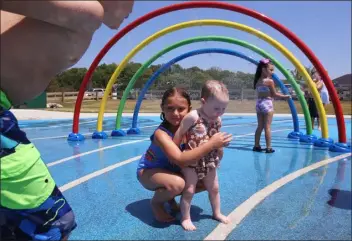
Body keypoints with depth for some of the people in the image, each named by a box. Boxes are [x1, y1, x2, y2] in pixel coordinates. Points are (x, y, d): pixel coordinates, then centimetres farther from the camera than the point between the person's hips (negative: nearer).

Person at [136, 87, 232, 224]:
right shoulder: (161, 133, -34)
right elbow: (180, 160, -46)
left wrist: (217, 147, -33)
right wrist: (211, 144, -45)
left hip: (172, 170, 7)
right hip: (148, 171, -6)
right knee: (177, 183, -37)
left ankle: (170, 196, 16)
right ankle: (156, 202, -2)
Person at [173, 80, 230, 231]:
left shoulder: (217, 121, -2)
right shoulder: (192, 117, -22)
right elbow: (179, 135, -14)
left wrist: (219, 151, 11)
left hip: (209, 161, 6)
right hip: (191, 161, -6)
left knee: (214, 188, 19)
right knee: (189, 190, 0)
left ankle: (217, 213, 40)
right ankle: (185, 218, 18)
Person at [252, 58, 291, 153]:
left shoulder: (258, 81, 10)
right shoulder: (270, 81, -11)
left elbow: (259, 93, 11)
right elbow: (274, 94, -6)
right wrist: (285, 96, 5)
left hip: (259, 103, 7)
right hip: (267, 103, -7)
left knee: (260, 126, 13)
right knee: (267, 127, -2)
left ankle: (256, 145, 17)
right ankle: (268, 147, 2)